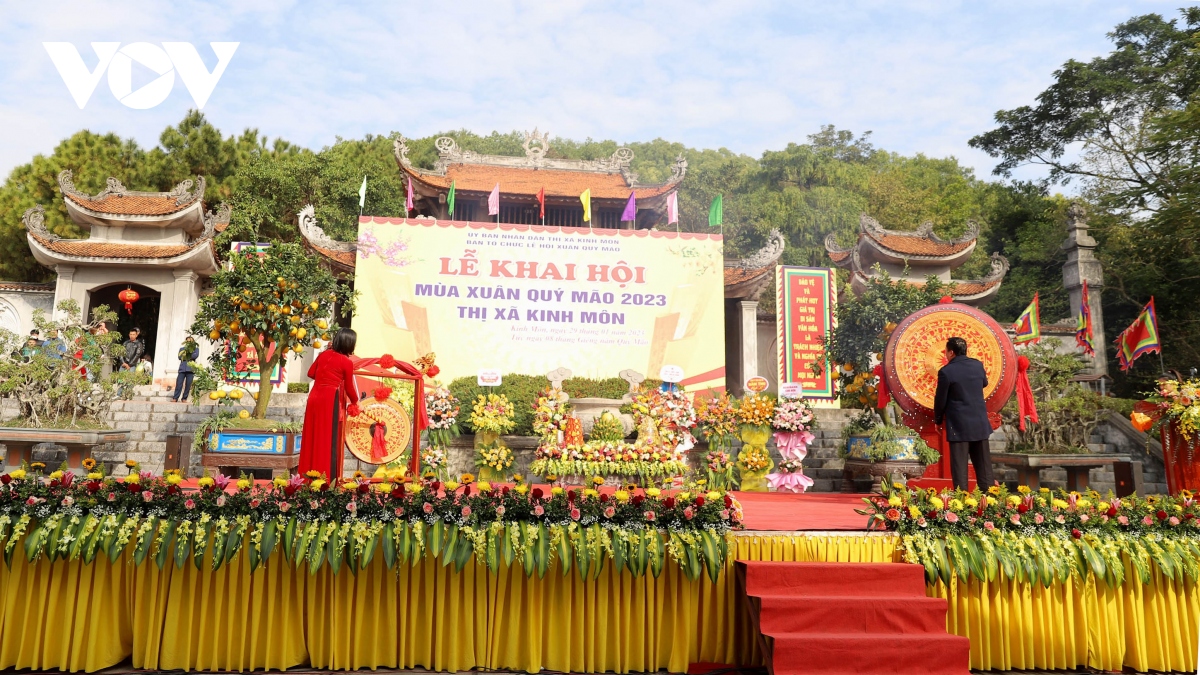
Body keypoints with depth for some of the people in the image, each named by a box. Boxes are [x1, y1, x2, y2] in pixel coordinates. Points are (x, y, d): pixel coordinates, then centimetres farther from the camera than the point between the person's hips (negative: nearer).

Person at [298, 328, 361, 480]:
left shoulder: (323, 354, 8)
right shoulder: (346, 362, -8)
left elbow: (311, 373, 18)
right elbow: (349, 388, -1)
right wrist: (355, 402, 16)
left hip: (315, 397, 6)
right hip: (331, 400, -6)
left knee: (314, 437, 13)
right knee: (329, 439, 0)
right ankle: (327, 479, 2)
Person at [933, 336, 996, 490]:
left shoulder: (946, 371, -15)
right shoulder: (978, 365, 2)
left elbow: (940, 399, -8)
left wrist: (938, 419, 7)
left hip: (958, 424, -5)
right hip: (980, 422, 5)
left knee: (959, 465, 0)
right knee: (983, 463, 14)